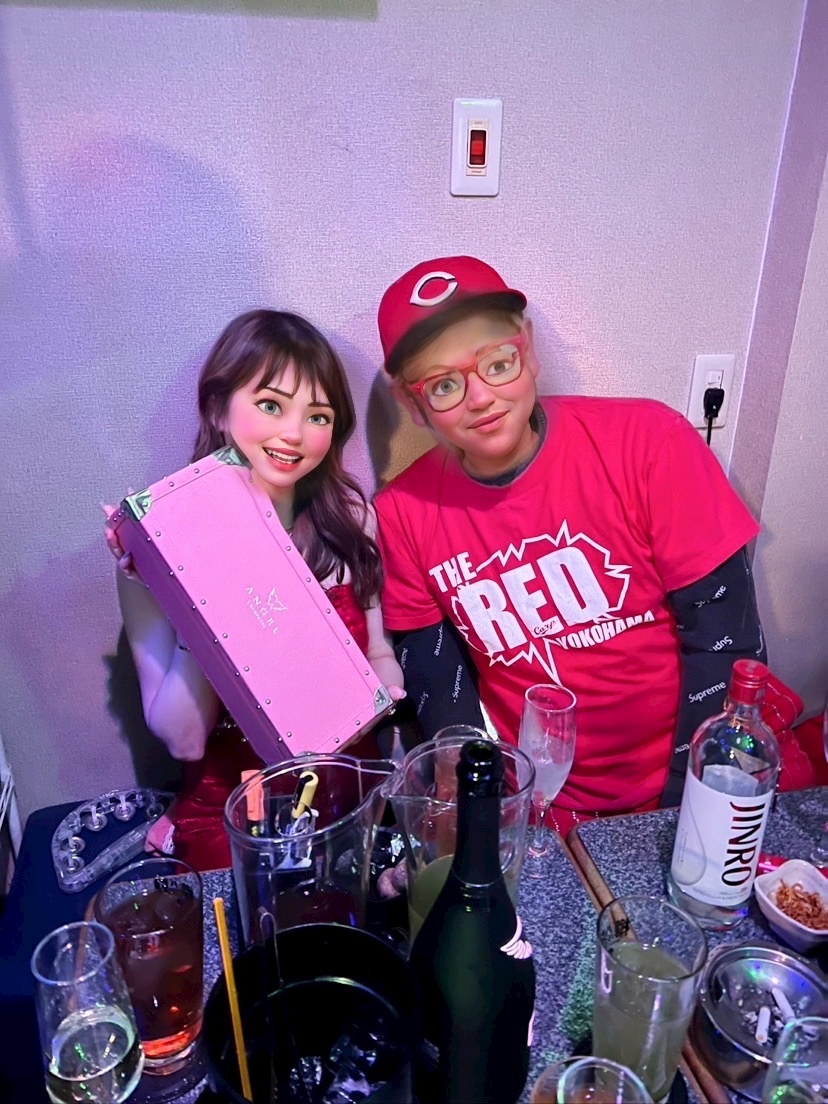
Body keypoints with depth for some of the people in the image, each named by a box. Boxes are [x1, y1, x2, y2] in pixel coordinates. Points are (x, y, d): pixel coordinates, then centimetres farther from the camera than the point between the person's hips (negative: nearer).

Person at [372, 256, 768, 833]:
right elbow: (438, 688, 1)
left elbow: (723, 638, -9)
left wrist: (687, 811, -11)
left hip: (684, 788, -1)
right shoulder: (403, 513, -4)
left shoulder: (648, 442, -11)